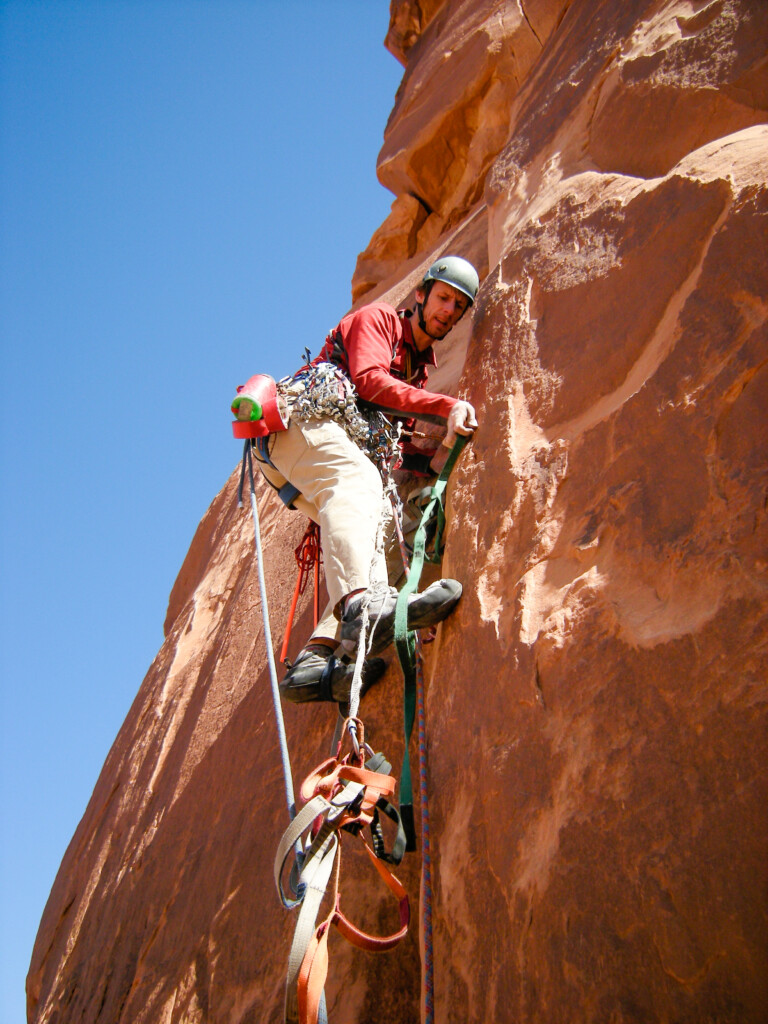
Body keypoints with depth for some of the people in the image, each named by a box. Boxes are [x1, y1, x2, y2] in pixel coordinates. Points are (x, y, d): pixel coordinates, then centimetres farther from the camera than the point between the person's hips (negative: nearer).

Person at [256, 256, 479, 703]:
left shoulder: (421, 365, 27)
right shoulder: (378, 318, 5)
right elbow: (369, 380, -14)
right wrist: (446, 405, -22)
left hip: (352, 445, 8)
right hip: (301, 420, -7)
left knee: (376, 516, -18)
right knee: (355, 477, -36)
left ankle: (317, 657, -35)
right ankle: (363, 603, -64)